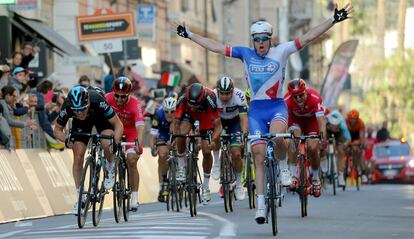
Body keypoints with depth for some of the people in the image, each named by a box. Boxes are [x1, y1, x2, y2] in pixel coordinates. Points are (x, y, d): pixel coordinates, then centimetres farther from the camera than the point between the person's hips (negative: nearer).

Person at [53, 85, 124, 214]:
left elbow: (118, 125, -33)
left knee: (107, 144, -29)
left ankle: (110, 168, 4)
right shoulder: (67, 106, -35)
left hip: (100, 116, -2)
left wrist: (115, 143, -48)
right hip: (80, 123, 2)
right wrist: (66, 140, -40)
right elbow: (57, 130, -19)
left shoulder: (97, 101, -41)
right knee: (78, 156, -10)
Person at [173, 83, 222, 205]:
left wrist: (213, 141, -51)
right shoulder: (183, 100, -36)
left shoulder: (209, 99, -41)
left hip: (206, 115, -1)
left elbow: (218, 125, -36)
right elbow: (176, 123, -29)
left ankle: (205, 186, 8)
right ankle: (181, 167, -10)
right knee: (182, 134, -30)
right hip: (188, 114, 1)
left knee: (206, 151, -8)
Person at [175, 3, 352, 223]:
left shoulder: (281, 52, -2)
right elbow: (215, 47, 8)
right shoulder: (245, 54, 4)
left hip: (277, 106, -2)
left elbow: (308, 37, -7)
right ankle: (261, 206, 2)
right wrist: (189, 35, 9)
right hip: (256, 109, 2)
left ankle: (284, 166, -4)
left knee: (276, 135, -35)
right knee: (259, 157, -2)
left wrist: (334, 20, -13)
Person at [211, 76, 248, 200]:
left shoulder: (239, 95, -31)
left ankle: (238, 183, 9)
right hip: (219, 120, 1)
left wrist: (244, 133, -48)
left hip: (234, 121, -1)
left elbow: (243, 117, -33)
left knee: (236, 153, -11)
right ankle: (217, 163, -11)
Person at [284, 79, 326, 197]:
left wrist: (323, 136, -58)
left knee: (313, 148, -15)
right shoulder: (287, 100, -34)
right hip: (296, 119, 0)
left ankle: (316, 179, 8)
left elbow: (320, 118, -42)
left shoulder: (315, 97, -36)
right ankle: (294, 176, -21)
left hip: (312, 119, 0)